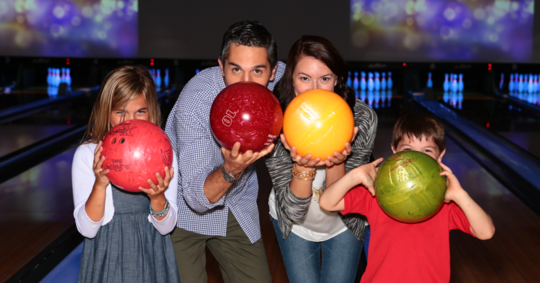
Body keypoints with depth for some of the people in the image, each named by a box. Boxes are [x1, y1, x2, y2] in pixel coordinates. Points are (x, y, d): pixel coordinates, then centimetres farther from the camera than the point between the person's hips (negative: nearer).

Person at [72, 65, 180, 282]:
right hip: (106, 259, -1)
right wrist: (100, 184, -26)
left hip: (151, 258, 1)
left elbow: (166, 227, -5)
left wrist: (157, 197, -24)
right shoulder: (86, 154, -8)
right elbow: (87, 230, -12)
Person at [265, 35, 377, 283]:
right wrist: (302, 166, -44)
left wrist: (336, 163, -43)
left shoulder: (363, 118, -27)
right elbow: (293, 211, -27)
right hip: (295, 224, 0)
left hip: (344, 224, 1)